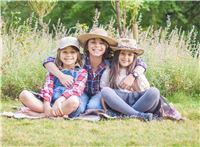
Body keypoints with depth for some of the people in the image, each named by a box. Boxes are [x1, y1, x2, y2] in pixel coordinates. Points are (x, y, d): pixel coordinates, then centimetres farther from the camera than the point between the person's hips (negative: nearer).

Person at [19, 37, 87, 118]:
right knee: (24, 94, -18)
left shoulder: (81, 72, 12)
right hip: (50, 103, 3)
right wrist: (46, 105, -15)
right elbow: (48, 87, 6)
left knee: (74, 100, -39)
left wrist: (60, 100, -23)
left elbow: (76, 89, -5)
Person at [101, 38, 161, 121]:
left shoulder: (137, 71, 17)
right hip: (116, 103, -1)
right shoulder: (109, 72, 14)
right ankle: (139, 115, -37)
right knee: (105, 91, -32)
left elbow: (143, 90, 6)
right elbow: (102, 89, 9)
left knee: (154, 92, -25)